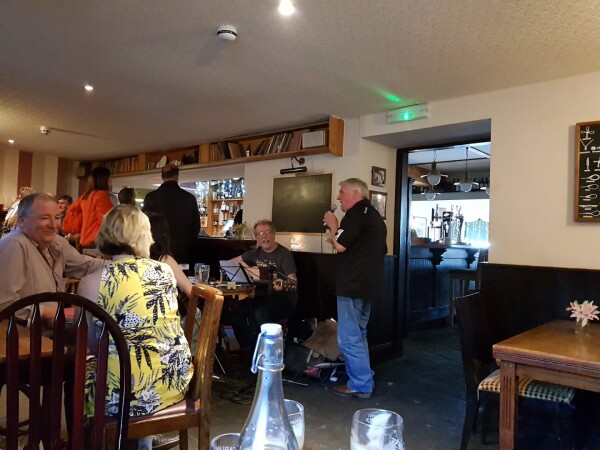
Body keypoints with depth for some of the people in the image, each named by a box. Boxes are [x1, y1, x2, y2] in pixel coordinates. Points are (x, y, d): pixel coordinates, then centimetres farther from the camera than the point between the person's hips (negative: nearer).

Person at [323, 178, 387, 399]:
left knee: (349, 337, -3)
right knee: (358, 335, 17)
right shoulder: (375, 215, 19)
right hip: (368, 284, 10)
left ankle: (360, 385, 3)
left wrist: (333, 226, 0)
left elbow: (340, 245, -19)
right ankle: (362, 380, 23)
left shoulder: (357, 212, -12)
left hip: (352, 284, -10)